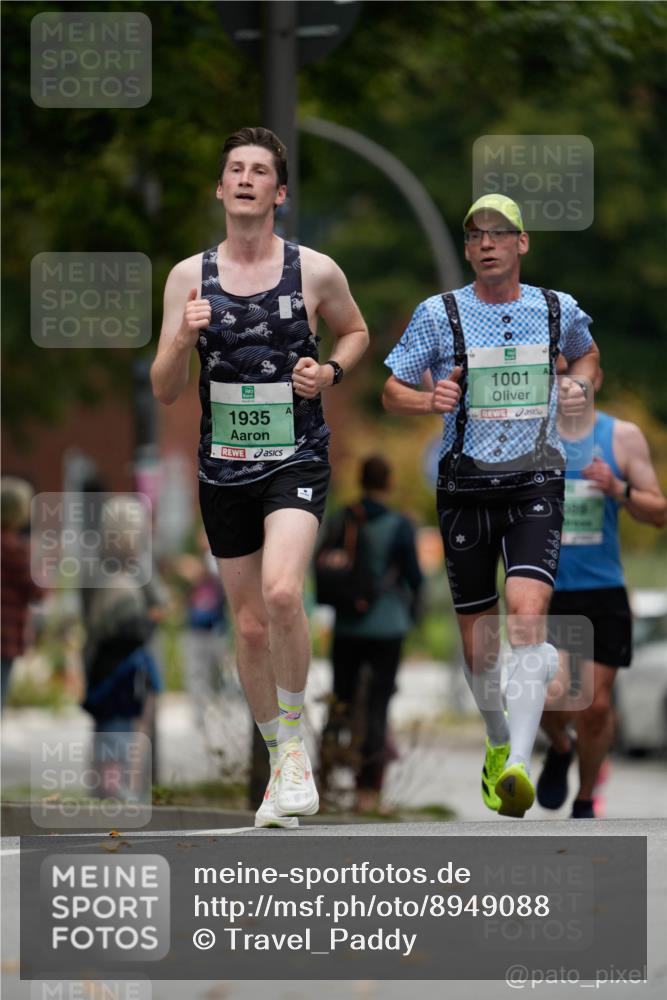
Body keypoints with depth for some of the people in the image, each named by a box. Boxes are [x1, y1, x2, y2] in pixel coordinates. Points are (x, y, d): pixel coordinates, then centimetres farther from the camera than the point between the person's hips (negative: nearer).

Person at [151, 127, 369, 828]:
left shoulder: (315, 271, -2)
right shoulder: (189, 277, 2)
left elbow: (356, 332, 18)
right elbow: (164, 391, 2)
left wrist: (330, 371, -3)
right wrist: (184, 337, -18)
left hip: (296, 461, -3)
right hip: (223, 470, 3)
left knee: (281, 591, -27)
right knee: (249, 625, 9)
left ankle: (295, 740, -9)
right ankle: (279, 765, 25)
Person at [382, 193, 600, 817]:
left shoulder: (559, 310, 4)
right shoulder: (438, 315, -1)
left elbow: (586, 354, 26)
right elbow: (392, 392, 6)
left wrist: (580, 385, 3)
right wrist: (431, 400, -16)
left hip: (536, 485, -1)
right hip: (466, 486, 1)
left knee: (527, 615, -22)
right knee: (478, 643, 5)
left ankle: (518, 767, -29)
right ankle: (498, 745, 33)